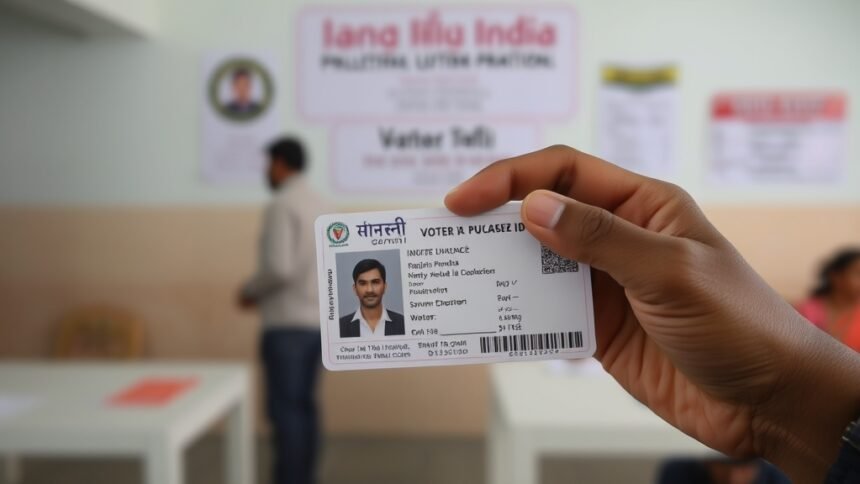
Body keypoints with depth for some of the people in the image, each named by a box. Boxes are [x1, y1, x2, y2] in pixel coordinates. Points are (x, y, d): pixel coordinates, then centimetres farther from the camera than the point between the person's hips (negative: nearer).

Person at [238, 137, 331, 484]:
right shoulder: (322, 206, 11)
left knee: (284, 407, -2)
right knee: (303, 404, 13)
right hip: (317, 319, 8)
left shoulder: (281, 206, -13)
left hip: (286, 324, -8)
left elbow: (279, 268, -22)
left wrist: (251, 291, -5)